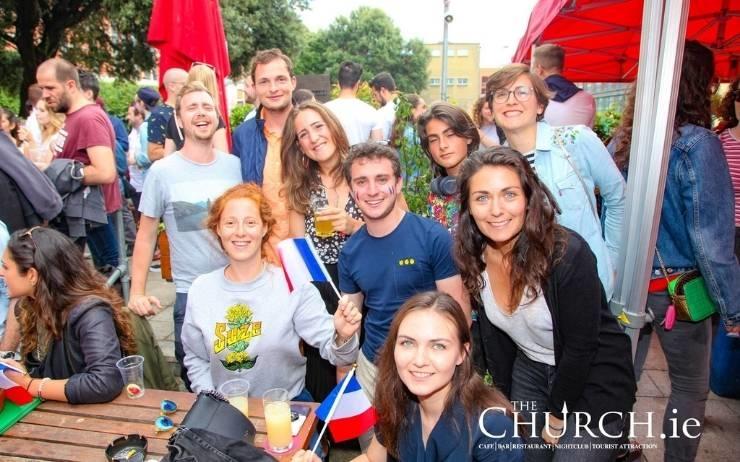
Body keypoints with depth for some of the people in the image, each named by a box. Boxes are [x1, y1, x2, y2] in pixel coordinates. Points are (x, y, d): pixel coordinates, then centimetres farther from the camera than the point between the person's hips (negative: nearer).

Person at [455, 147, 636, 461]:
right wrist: (504, 399, 5)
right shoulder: (475, 258, -11)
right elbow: (493, 333, 2)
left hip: (593, 381, -5)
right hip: (529, 372, 5)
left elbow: (580, 348, -20)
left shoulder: (568, 254, -28)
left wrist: (556, 419, -11)